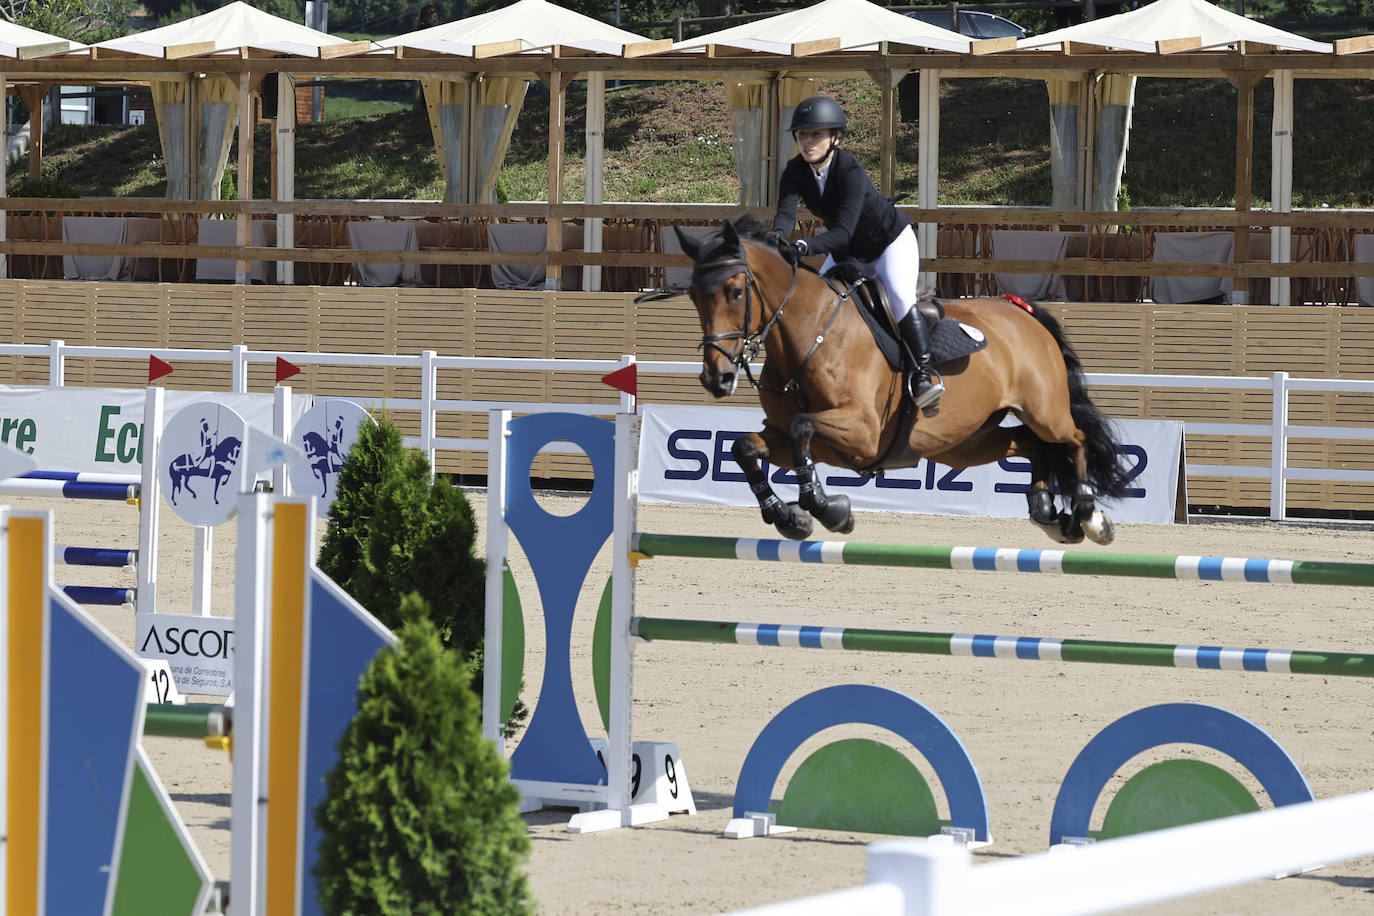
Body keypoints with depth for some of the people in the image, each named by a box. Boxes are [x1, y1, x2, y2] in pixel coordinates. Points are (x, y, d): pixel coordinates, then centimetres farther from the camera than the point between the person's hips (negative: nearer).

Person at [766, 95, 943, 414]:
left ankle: (923, 373, -28)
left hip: (891, 241, -7)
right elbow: (786, 211, -29)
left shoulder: (850, 171, -34)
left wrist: (805, 246, -59)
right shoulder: (796, 171, -16)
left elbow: (844, 230, -43)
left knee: (898, 295, -30)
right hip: (847, 252, 7)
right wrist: (777, 236, -53)